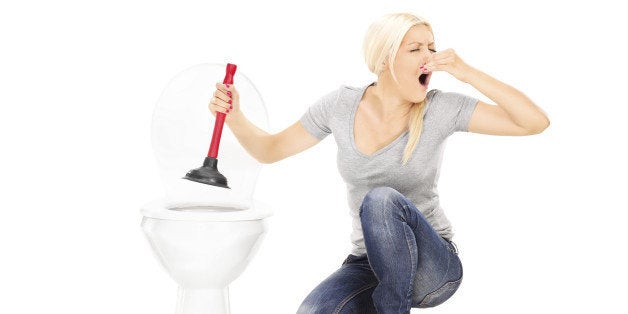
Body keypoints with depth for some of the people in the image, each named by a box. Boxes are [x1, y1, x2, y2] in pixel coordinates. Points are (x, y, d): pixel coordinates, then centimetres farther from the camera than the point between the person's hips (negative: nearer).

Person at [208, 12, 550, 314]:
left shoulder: (440, 109, -11)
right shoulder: (341, 105, -3)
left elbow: (536, 122, -15)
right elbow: (271, 149, 7)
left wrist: (469, 73, -22)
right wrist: (235, 116, -12)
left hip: (433, 269, -2)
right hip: (368, 264, 2)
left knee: (382, 199, -33)